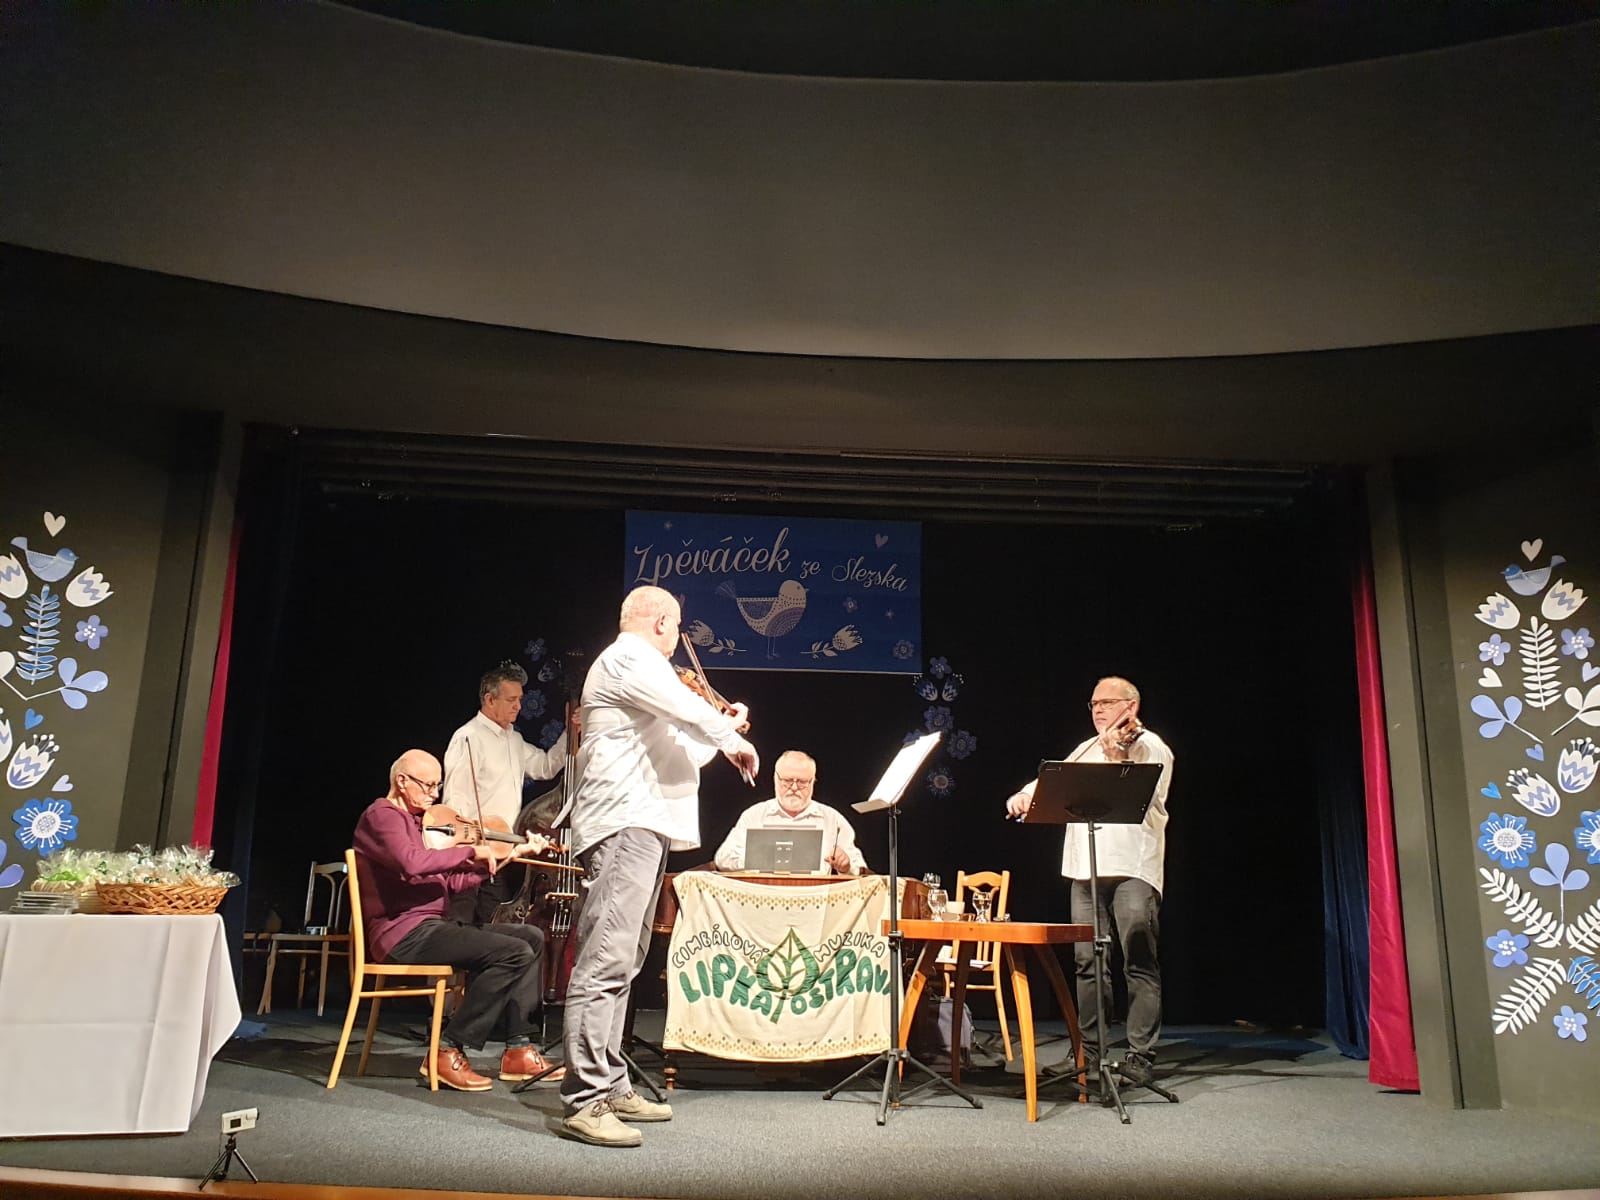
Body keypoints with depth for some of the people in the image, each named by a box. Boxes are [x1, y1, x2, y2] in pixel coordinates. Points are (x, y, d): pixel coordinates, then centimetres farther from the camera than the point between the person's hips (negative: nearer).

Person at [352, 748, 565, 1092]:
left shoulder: (419, 822, 23)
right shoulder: (382, 815, -6)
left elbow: (453, 881, 19)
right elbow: (411, 862, -28)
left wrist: (512, 853, 14)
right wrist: (472, 851, -18)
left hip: (431, 926, 10)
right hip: (403, 933, -10)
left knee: (532, 938, 3)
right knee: (513, 953, -21)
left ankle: (518, 1049, 0)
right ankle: (448, 1051, -13)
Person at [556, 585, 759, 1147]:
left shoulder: (637, 664, 27)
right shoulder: (628, 659, -6)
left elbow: (675, 751, 31)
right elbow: (686, 708, -20)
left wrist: (719, 733, 23)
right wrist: (734, 738, -5)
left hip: (643, 825, 11)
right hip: (624, 823, -11)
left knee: (622, 962, 12)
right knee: (606, 961, -14)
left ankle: (611, 1086, 19)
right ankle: (584, 1102, -15)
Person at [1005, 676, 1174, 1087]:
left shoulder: (1149, 745, 1)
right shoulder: (1087, 749, 21)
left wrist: (1118, 756, -25)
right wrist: (1026, 793, -5)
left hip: (1133, 867, -6)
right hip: (1086, 868, 6)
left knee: (1139, 963, -6)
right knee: (1088, 962, 9)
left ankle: (1140, 1056, -2)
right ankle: (1088, 1048, 18)